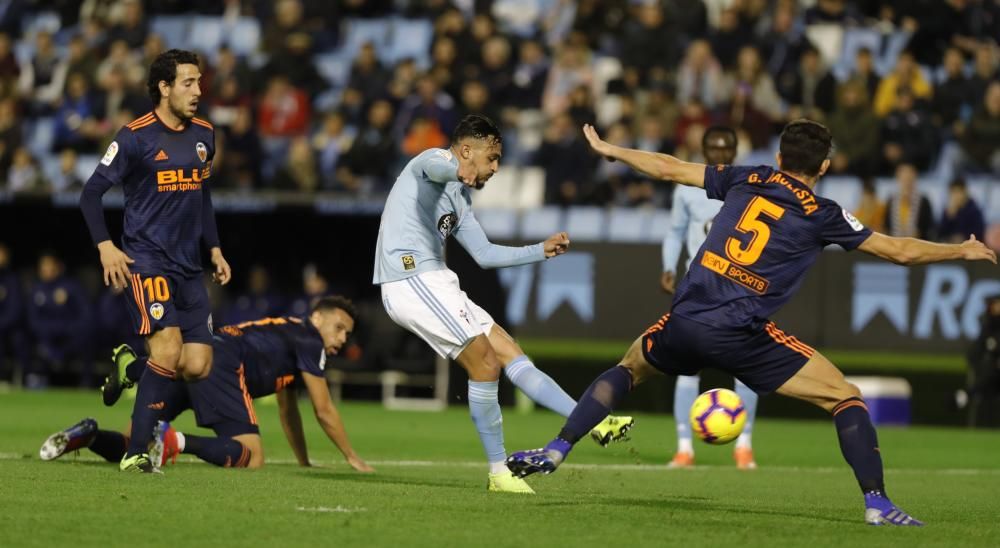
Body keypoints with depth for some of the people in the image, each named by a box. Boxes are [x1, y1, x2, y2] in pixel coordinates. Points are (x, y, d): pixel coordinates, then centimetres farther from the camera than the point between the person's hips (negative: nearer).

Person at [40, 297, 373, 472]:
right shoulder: (308, 339, 10)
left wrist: (304, 463, 47)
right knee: (251, 457, -17)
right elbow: (324, 412, 10)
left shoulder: (289, 336, 35)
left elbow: (288, 412, 44)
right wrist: (352, 458, 20)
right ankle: (175, 441, -36)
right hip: (220, 364, -9)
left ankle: (88, 435, -17)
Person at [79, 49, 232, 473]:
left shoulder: (204, 135, 12)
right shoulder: (136, 137, -8)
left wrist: (214, 249, 18)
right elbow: (92, 192, -5)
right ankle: (135, 453, -14)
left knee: (197, 367, -3)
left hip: (188, 267, 6)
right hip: (146, 260, -6)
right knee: (169, 349, -21)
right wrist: (105, 246, -15)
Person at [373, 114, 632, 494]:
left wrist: (542, 251, 24)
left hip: (435, 284, 10)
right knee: (486, 363, -13)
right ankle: (499, 473, -7)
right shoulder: (435, 161, -5)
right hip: (412, 280, -10)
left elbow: (485, 255, 29)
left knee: (509, 352, 6)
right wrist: (459, 170, -56)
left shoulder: (458, 196, 24)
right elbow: (434, 165, -32)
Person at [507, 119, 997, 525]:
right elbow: (899, 250, 7)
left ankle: (554, 452, 23)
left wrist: (608, 150, 36)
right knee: (846, 398, 4)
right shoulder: (821, 215, 4)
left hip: (683, 323, 4)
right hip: (740, 336, -4)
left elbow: (671, 169, 22)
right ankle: (877, 504, -9)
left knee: (629, 368, 33)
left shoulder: (746, 180, 14)